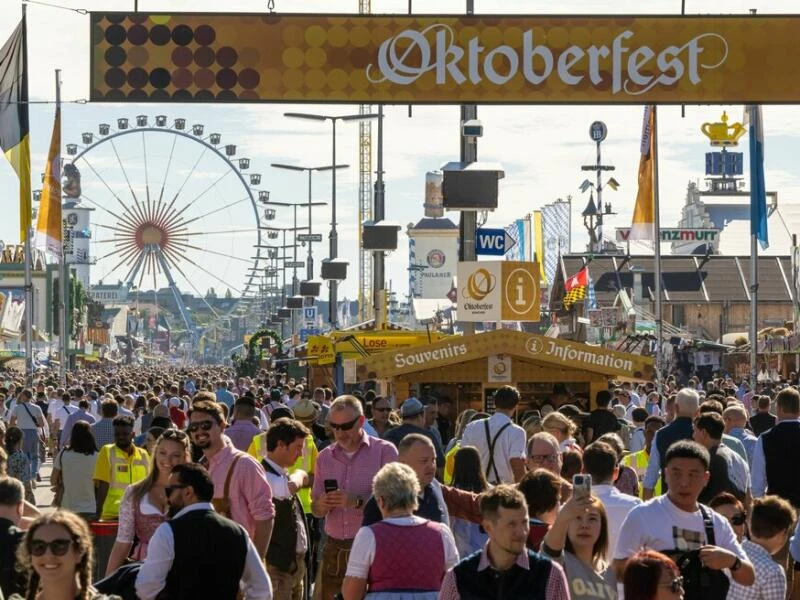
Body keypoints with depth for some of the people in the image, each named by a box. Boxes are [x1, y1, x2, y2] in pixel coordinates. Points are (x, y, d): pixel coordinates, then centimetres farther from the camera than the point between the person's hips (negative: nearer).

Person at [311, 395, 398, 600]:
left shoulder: (384, 451, -3)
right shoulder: (325, 457, 12)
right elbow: (316, 510, 14)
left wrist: (358, 502, -23)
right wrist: (322, 505, -9)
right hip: (334, 549, 4)